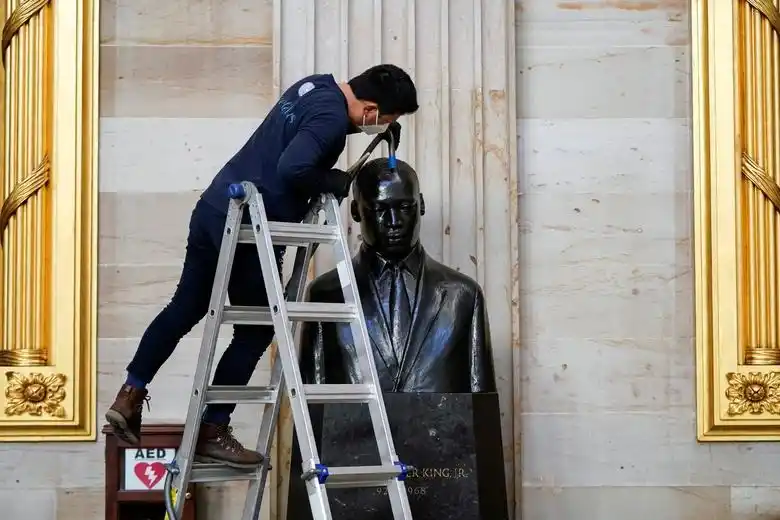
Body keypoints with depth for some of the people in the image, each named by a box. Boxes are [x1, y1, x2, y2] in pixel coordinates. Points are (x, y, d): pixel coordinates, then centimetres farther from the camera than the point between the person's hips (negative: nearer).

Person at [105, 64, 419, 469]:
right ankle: (212, 432, 10)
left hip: (214, 208, 9)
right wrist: (337, 183, -13)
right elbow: (293, 168, -32)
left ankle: (129, 397, 24)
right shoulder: (331, 117, -19)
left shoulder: (316, 86, 9)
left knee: (185, 308, 19)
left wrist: (379, 131, 15)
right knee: (256, 333, 5)